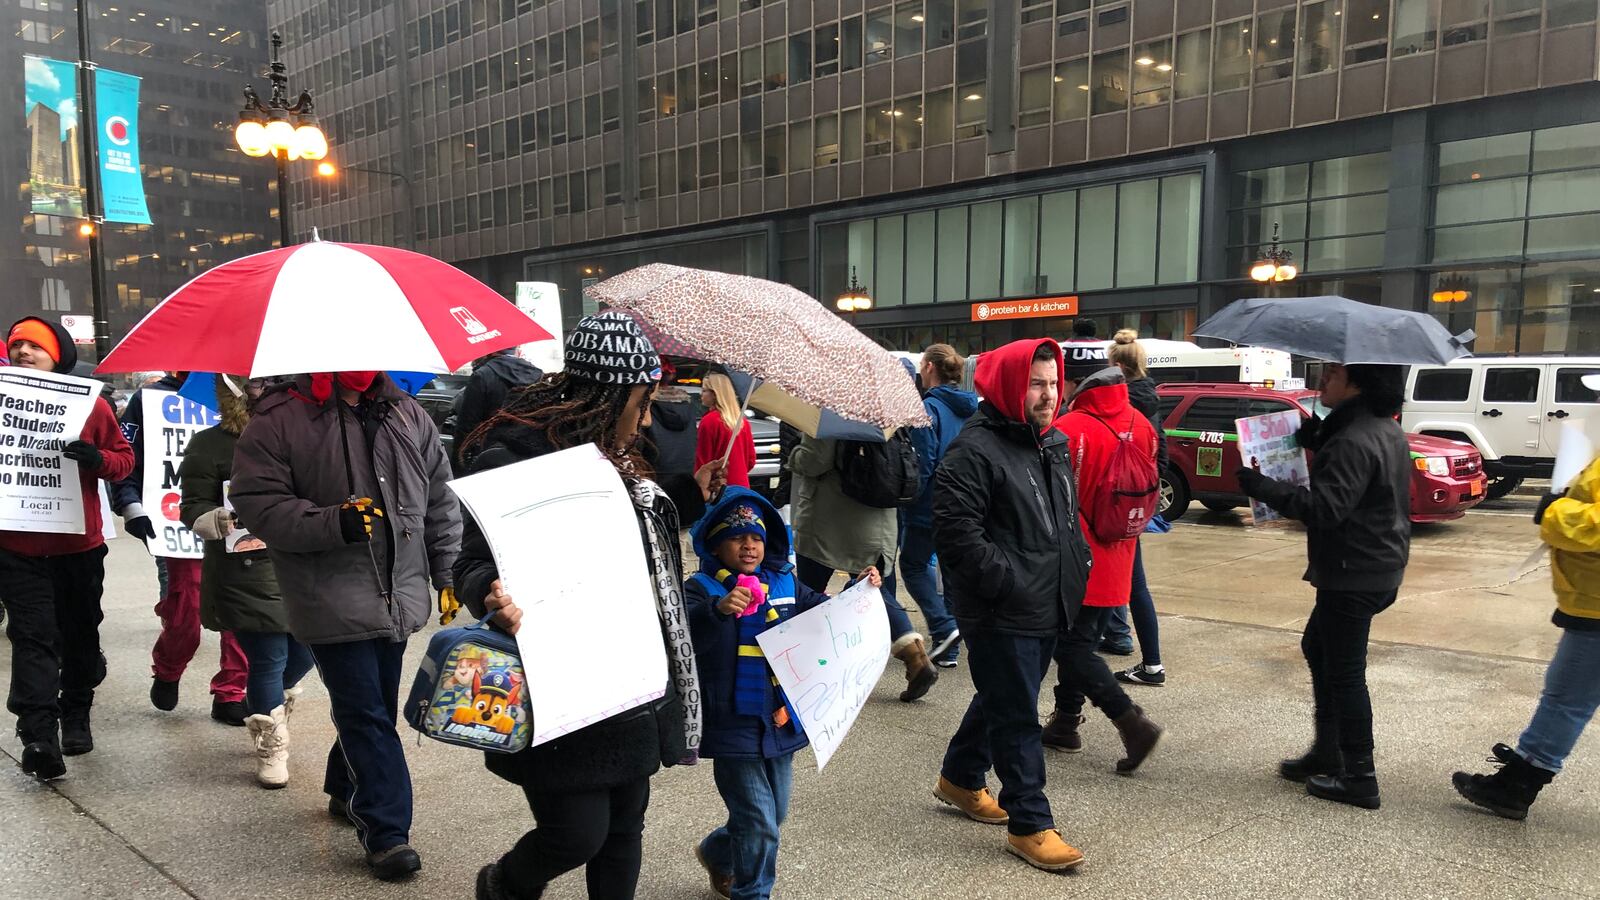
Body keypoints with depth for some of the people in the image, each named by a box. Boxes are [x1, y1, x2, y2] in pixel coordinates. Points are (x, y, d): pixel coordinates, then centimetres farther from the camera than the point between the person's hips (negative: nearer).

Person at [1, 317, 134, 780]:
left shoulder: (90, 404, -2)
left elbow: (125, 458, 1)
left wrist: (96, 459, -20)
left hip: (80, 545, 1)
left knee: (80, 634, 14)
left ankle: (76, 716, 32)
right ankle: (39, 735, -11)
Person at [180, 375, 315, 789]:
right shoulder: (209, 445, -2)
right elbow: (194, 511, -5)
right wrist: (221, 520, -23)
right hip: (246, 577, -5)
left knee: (303, 653, 9)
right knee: (268, 662, -1)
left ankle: (264, 707, 41)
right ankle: (270, 750, 18)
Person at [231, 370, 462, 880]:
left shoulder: (408, 416, 7)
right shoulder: (278, 421, -7)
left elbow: (440, 500, 12)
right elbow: (255, 503, -11)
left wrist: (446, 575, 10)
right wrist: (334, 524, -23)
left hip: (400, 598, 6)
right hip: (332, 603, -5)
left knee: (374, 706, 19)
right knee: (366, 714, -4)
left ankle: (347, 790, 42)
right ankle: (386, 831, 6)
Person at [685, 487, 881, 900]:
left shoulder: (784, 582, 5)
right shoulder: (702, 588, -12)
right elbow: (686, 631, -30)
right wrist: (718, 609, -49)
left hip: (781, 722, 6)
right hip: (734, 726, -6)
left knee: (775, 815, 21)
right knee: (759, 822, -1)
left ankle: (718, 853, 47)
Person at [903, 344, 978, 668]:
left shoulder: (929, 408, -16)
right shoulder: (970, 408, 7)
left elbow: (922, 464, -19)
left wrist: (907, 502, -11)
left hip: (931, 507, -7)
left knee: (913, 565, 10)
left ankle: (943, 627, -6)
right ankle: (949, 648, 19)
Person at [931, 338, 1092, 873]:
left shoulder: (1054, 445, 13)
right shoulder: (976, 450, -17)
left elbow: (1069, 516, 26)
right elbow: (956, 532, -23)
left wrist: (1077, 565, 14)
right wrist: (1009, 583, -22)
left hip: (1046, 608, 9)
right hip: (1000, 615, -9)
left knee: (1002, 699, 22)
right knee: (1016, 716, 0)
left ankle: (961, 779, 42)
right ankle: (1029, 825, 12)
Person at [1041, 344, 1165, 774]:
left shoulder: (1067, 429, -20)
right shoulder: (1140, 425, 4)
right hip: (1116, 564, 8)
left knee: (1072, 646, 1)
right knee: (1083, 641, 17)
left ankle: (1133, 722, -7)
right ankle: (1065, 723, 27)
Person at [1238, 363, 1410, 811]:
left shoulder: (1354, 441, -23)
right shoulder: (1385, 429, 10)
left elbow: (1326, 508, -29)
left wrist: (1263, 487, -24)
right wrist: (1317, 443, 7)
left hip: (1354, 575, -11)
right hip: (1379, 566, 11)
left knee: (1344, 672, -1)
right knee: (1318, 648, 22)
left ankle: (1359, 778, 9)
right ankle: (1327, 753, 30)